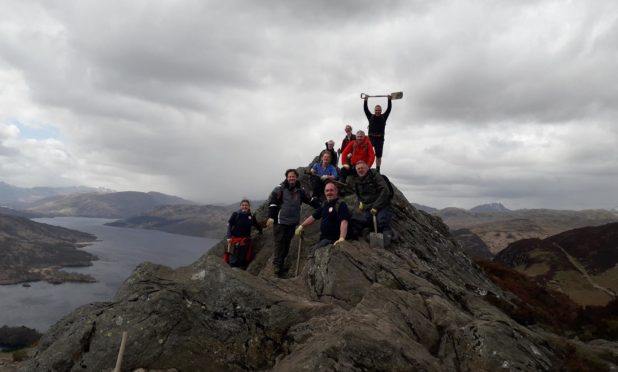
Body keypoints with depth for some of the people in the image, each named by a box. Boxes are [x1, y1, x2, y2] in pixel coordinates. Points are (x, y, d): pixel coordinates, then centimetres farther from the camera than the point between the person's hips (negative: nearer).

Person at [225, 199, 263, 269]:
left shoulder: (251, 216, 3)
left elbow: (257, 225, 19)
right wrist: (228, 236, -9)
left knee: (243, 258, 7)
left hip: (245, 240, 3)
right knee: (233, 259, -2)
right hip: (235, 238, -2)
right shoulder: (236, 214, -5)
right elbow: (229, 225, -3)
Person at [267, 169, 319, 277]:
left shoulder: (300, 190, 11)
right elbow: (272, 201, -10)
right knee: (279, 244, -3)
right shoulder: (280, 188, -5)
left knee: (287, 244, 10)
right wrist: (271, 216, -18)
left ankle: (281, 263, 23)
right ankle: (277, 265, 6)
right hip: (280, 221, -5)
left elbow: (310, 200, 20)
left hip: (292, 223, 5)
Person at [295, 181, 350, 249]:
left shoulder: (341, 205, -13)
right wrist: (301, 226, 18)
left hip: (333, 239, -8)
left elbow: (344, 221, -25)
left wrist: (342, 238, -37)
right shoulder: (325, 205, 12)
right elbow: (313, 217, 21)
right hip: (323, 238, 8)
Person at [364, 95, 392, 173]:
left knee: (378, 155, 4)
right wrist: (365, 100, 1)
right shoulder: (370, 117, 9)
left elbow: (389, 109, 5)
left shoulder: (384, 117, 10)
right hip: (371, 138, 0)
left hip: (380, 139, 0)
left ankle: (377, 170, 9)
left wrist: (389, 100, 3)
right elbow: (365, 109, 4)